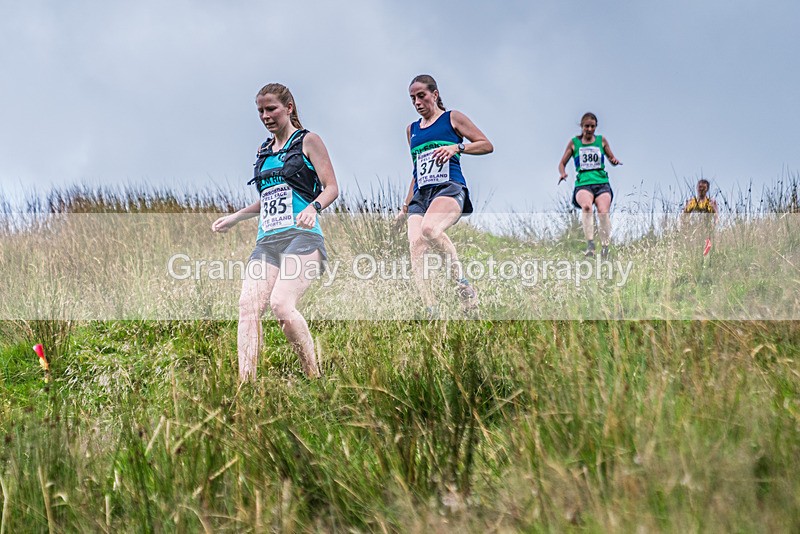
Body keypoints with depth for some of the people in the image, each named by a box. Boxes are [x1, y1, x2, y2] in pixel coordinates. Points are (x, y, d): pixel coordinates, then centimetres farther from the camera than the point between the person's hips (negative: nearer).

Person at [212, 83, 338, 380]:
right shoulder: (264, 151, 24)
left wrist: (313, 208, -21)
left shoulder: (307, 141, 5)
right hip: (267, 241, 6)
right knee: (248, 305, -17)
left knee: (281, 304, -27)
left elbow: (331, 187, -2)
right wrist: (234, 217, 33)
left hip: (301, 236, -6)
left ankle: (314, 378, -15)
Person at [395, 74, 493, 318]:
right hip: (420, 195, 5)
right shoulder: (412, 129, 25)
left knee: (430, 229, -37)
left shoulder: (452, 118, 10)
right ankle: (432, 313, -25)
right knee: (415, 247, -20)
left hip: (449, 188, -5)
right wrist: (406, 205, 26)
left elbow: (487, 145, 7)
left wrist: (457, 147, -9)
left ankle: (462, 281, -22)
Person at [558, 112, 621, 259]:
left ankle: (605, 248, -10)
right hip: (583, 184, -1)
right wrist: (563, 173, -8)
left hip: (602, 183, 1)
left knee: (603, 212, -23)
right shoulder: (574, 142, 12)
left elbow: (611, 158, 24)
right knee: (586, 206, -34)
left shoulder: (601, 141, 15)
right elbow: (562, 163, 14)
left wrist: (614, 160, -1)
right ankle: (590, 245, -38)